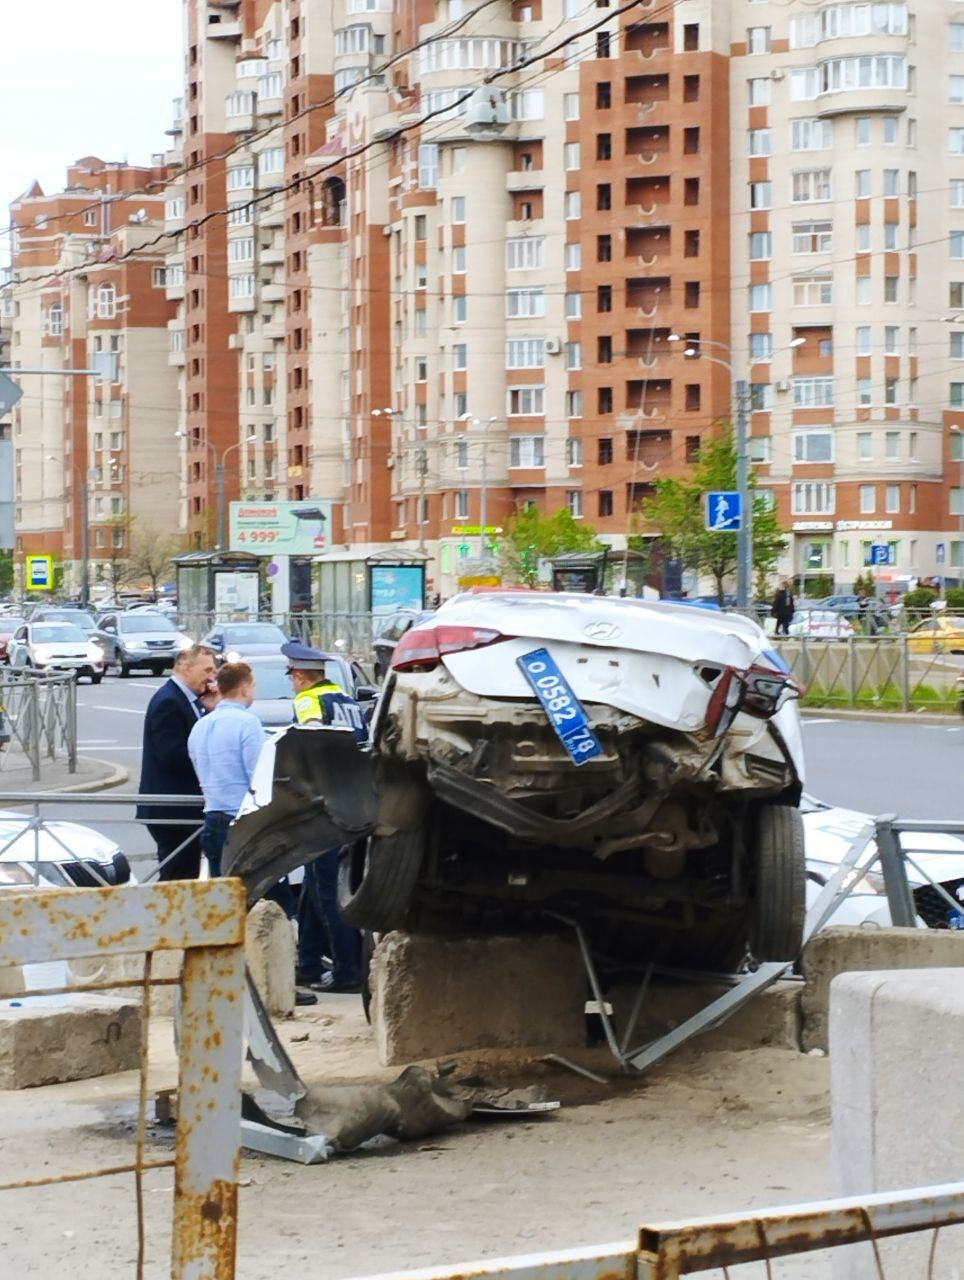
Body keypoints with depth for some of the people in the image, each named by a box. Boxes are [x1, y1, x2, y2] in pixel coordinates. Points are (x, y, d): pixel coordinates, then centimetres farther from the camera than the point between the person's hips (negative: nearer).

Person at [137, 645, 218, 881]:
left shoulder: (188, 700, 15)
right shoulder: (168, 702, -15)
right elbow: (172, 756, -23)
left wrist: (209, 709, 2)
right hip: (172, 809, -10)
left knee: (187, 877, 12)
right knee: (177, 878, -8)